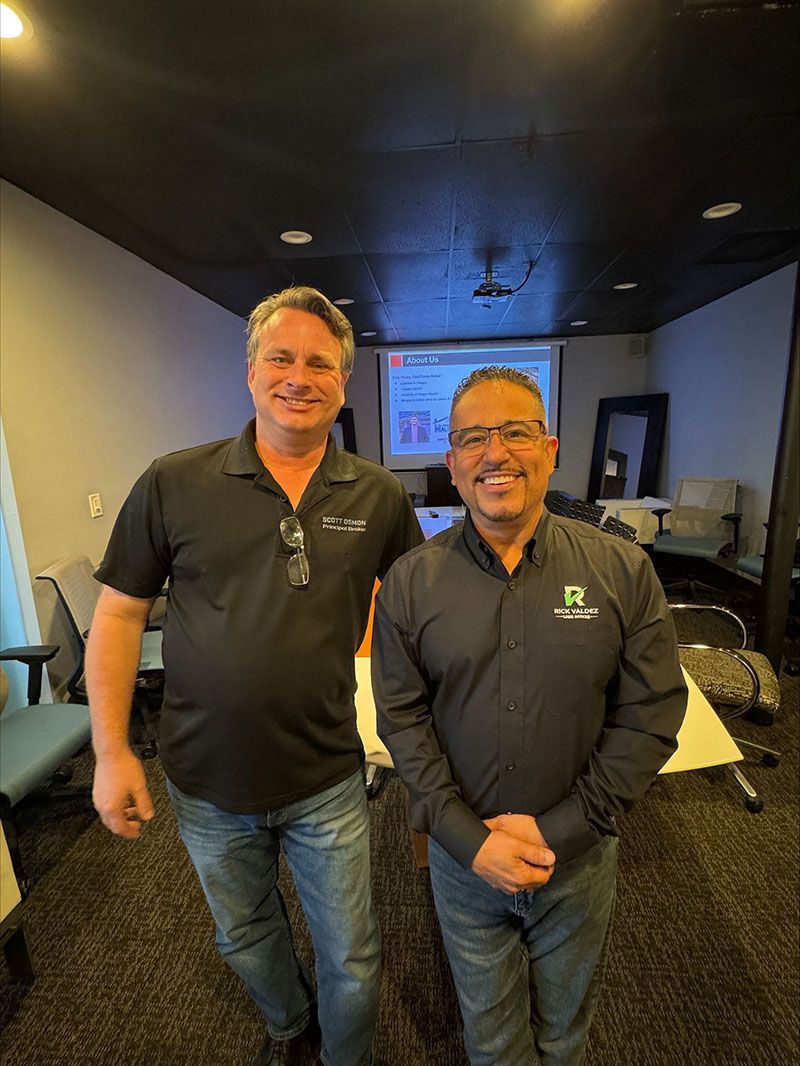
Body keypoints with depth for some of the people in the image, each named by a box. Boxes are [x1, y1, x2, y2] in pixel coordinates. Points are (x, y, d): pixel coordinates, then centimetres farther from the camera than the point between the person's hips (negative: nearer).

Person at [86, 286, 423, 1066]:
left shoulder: (378, 496, -8)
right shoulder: (173, 484, -11)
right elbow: (118, 616, -4)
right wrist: (111, 751, -6)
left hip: (326, 781, -1)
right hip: (207, 784, 2)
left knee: (351, 958, 19)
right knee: (245, 939, 29)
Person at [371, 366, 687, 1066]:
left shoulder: (623, 570, -12)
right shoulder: (410, 582, -12)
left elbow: (653, 713, -10)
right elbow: (402, 720, -8)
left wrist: (560, 829, -14)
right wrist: (468, 837, -15)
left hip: (580, 855, 1)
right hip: (464, 855, 0)